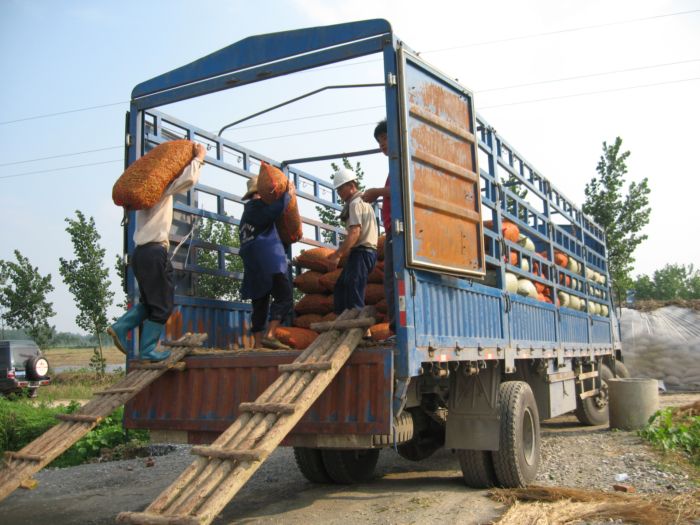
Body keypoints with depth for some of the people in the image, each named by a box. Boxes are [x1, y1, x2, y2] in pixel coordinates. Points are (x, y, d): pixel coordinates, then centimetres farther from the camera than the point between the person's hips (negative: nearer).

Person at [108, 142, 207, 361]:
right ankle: (148, 350, 0)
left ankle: (120, 327, 4)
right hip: (154, 252, -9)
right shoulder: (162, 187, -4)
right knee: (162, 305, -2)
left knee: (149, 301, 19)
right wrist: (199, 157, -2)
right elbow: (188, 179, -18)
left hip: (141, 252, 9)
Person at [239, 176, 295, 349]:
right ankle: (270, 335, -26)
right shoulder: (257, 206, 0)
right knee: (284, 297, -14)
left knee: (260, 303, 7)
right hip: (268, 259, -10)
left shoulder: (247, 212, 29)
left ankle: (258, 343, 2)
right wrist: (288, 194, -4)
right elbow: (275, 209, -18)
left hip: (252, 264, 10)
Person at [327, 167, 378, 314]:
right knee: (340, 289, 14)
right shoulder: (363, 202, 22)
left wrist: (337, 255, -23)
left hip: (361, 252, -10)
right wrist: (339, 253, 19)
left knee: (354, 295, -11)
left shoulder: (355, 203, -8)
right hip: (366, 251, 10)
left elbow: (355, 232, -21)